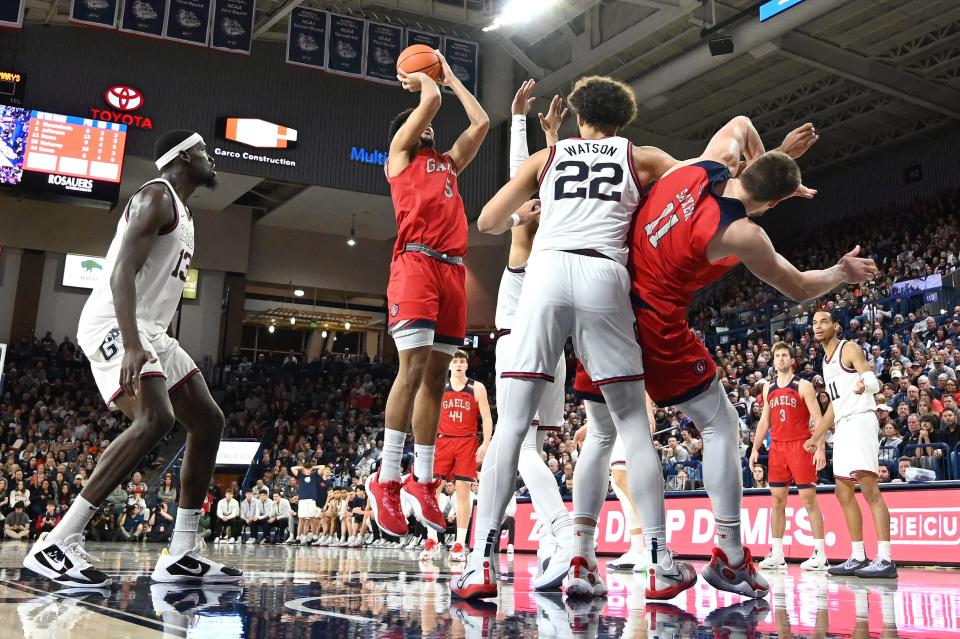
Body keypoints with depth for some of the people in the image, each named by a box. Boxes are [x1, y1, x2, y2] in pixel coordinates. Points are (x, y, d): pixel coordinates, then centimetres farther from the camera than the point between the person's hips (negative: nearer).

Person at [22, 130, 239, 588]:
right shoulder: (156, 196, -9)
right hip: (114, 325, -11)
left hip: (149, 330, 11)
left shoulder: (182, 211, 22)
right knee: (155, 419, -29)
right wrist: (131, 345, -34)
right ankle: (55, 545, -26)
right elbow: (122, 272, -22)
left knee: (208, 421, 4)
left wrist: (145, 344, 25)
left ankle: (180, 555, 4)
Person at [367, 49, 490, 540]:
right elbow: (431, 102, 2)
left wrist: (450, 77, 37)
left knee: (436, 375, 4)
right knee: (414, 365, -16)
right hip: (416, 262, -6)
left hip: (452, 269, 7)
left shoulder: (448, 163, 30)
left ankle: (422, 479, 7)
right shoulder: (400, 154, 12)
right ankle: (386, 478, -14)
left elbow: (480, 122, 30)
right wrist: (421, 80, 23)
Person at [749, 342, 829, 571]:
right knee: (777, 501, 5)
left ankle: (820, 554, -3)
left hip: (800, 447, -5)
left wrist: (820, 448, -18)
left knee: (809, 499, -6)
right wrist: (755, 448, 11)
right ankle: (777, 555, 10)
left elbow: (818, 418, -8)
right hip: (777, 447, 5)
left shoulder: (803, 386, -2)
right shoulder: (768, 388, 14)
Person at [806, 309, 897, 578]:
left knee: (870, 490, -16)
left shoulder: (849, 349, -3)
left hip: (860, 420, -9)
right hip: (842, 426, 10)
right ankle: (858, 557, 12)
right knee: (844, 492, 7)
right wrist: (816, 437, 29)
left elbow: (874, 381, -16)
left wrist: (865, 382, -41)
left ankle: (885, 559, -20)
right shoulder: (826, 360, 22)